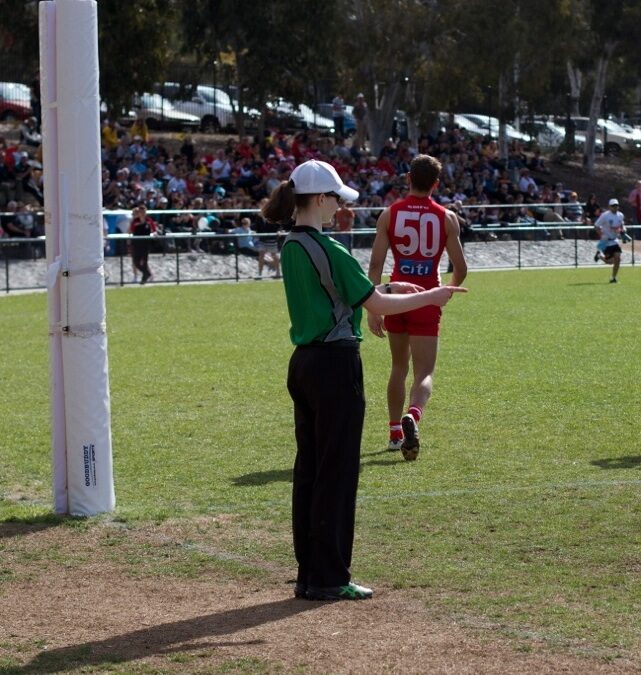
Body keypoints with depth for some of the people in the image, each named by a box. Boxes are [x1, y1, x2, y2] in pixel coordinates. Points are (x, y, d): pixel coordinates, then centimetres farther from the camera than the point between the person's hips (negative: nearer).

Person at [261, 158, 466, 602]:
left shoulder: (291, 247, 10)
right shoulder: (328, 250, -16)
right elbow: (375, 305, -13)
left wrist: (387, 290, 22)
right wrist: (429, 298, -2)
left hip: (304, 364, 9)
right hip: (336, 365, -9)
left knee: (309, 470, 11)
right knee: (337, 473, -2)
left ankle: (309, 574, 16)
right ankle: (329, 578, 1)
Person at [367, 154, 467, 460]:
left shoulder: (390, 214, 0)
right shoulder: (447, 218, -2)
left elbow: (376, 264, -6)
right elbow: (460, 268, 0)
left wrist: (372, 309, -5)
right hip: (427, 301, -2)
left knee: (399, 366, 20)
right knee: (424, 372, -3)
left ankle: (395, 432, 25)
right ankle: (412, 416, -33)